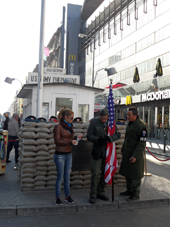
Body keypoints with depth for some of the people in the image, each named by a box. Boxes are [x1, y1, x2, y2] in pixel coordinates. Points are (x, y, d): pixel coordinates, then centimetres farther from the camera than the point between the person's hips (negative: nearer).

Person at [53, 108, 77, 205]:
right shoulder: (58, 127, -9)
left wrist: (75, 140, -1)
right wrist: (70, 142, -20)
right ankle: (57, 197, 12)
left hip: (69, 154, 6)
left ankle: (67, 196, 19)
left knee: (67, 176, 11)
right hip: (60, 155, -6)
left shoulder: (69, 126, 12)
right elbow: (57, 141, -14)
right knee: (60, 176, 1)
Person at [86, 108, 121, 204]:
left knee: (106, 173, 12)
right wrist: (97, 139, -23)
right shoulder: (94, 122, -4)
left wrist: (109, 138, -21)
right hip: (98, 151, -4)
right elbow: (89, 136, -5)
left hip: (108, 152, 4)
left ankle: (100, 192, 27)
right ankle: (93, 195, 8)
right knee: (95, 173, -4)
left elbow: (118, 134, -1)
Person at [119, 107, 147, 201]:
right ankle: (129, 190, 33)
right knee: (127, 173, 18)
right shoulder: (130, 123, 10)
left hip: (135, 155, -9)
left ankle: (136, 194, 14)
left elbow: (142, 143, -20)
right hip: (127, 154, 9)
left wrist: (135, 156, -22)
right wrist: (123, 149, 23)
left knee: (135, 176, 1)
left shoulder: (141, 126, -19)